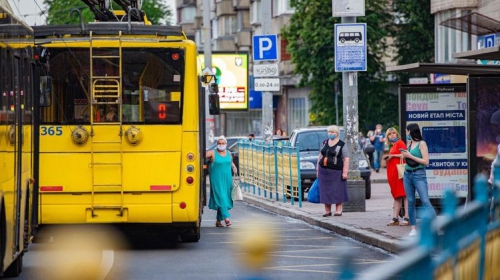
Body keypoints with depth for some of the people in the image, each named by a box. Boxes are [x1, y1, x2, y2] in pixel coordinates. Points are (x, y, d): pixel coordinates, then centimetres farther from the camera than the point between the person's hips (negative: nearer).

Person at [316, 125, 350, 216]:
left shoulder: (342, 145, -4)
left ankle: (338, 210, 4)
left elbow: (346, 159, -8)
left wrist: (345, 172, -15)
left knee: (337, 191, -2)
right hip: (324, 171, 5)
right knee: (325, 191, 3)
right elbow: (320, 155, 20)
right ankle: (327, 210, 9)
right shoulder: (325, 143, 13)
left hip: (336, 171, -5)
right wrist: (317, 168, 16)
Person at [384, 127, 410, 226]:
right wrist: (388, 158, 14)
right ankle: (395, 218, 9)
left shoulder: (400, 143, -3)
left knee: (404, 195, -11)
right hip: (393, 173, 10)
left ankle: (407, 218, -14)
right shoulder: (392, 146, 22)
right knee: (396, 196, 9)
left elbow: (404, 155, -16)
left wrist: (392, 155, -11)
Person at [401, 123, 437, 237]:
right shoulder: (409, 143, 13)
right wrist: (404, 155, 7)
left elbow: (426, 161, -13)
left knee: (425, 201, -14)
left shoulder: (421, 144, -7)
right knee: (411, 202, 5)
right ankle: (413, 228, 8)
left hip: (419, 175, -7)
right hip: (407, 174, 7)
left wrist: (410, 156, -12)